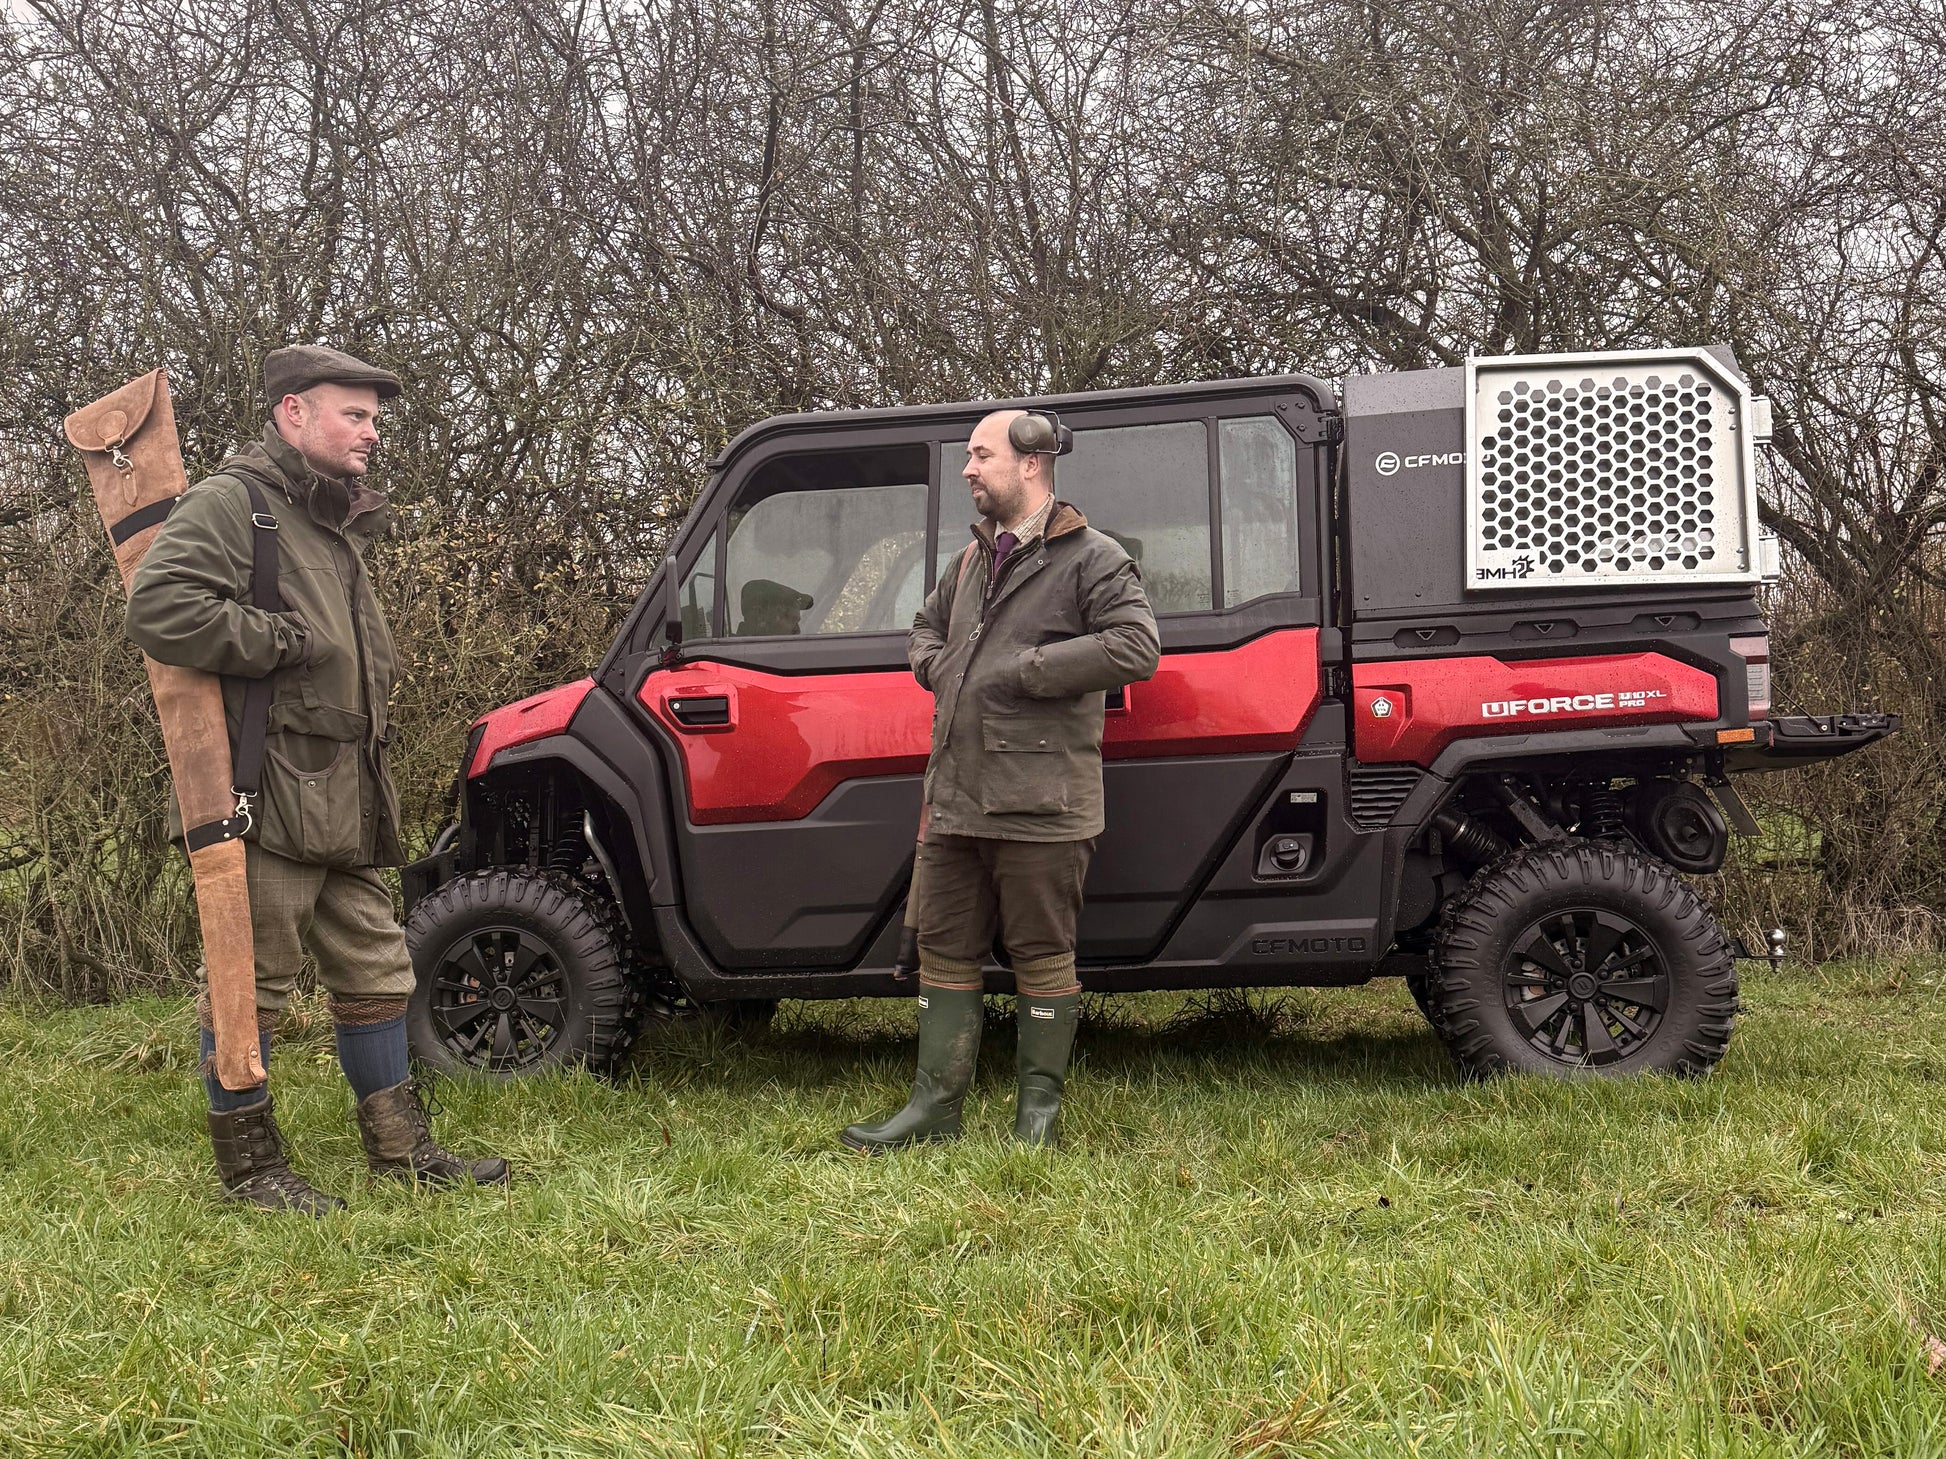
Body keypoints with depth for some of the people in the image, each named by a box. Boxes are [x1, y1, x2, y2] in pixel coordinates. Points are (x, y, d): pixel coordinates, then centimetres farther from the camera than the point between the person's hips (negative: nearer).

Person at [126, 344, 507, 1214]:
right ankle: (248, 1165, 11)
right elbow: (159, 610, -23)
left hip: (342, 799, 9)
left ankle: (401, 1148, 23)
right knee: (252, 984, -1)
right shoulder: (234, 503, -7)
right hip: (264, 795, -9)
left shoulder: (335, 526, 23)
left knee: (375, 970, 13)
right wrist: (284, 642, -18)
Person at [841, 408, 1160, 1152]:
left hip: (1040, 804, -8)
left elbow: (1135, 647, -19)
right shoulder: (973, 558, 18)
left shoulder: (1090, 558, -6)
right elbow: (926, 628, 33)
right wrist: (940, 669, 9)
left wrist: (1022, 672, -18)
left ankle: (1039, 1108, 13)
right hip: (955, 797, 8)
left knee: (1041, 957, 1)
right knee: (945, 951, 10)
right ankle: (935, 1105, 17)